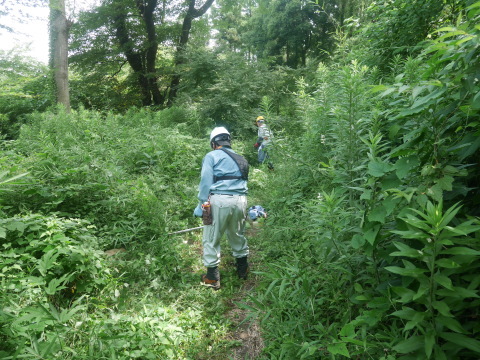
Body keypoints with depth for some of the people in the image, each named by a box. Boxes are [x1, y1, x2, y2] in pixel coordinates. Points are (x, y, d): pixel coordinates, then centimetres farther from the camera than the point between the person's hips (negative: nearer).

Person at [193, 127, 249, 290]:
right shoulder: (240, 159, 20)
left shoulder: (211, 156, 3)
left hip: (219, 200, -5)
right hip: (240, 200, 6)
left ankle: (212, 278, 15)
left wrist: (201, 205, -3)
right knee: (238, 235, 23)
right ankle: (243, 269, 37)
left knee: (211, 239, 7)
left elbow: (206, 183, -6)